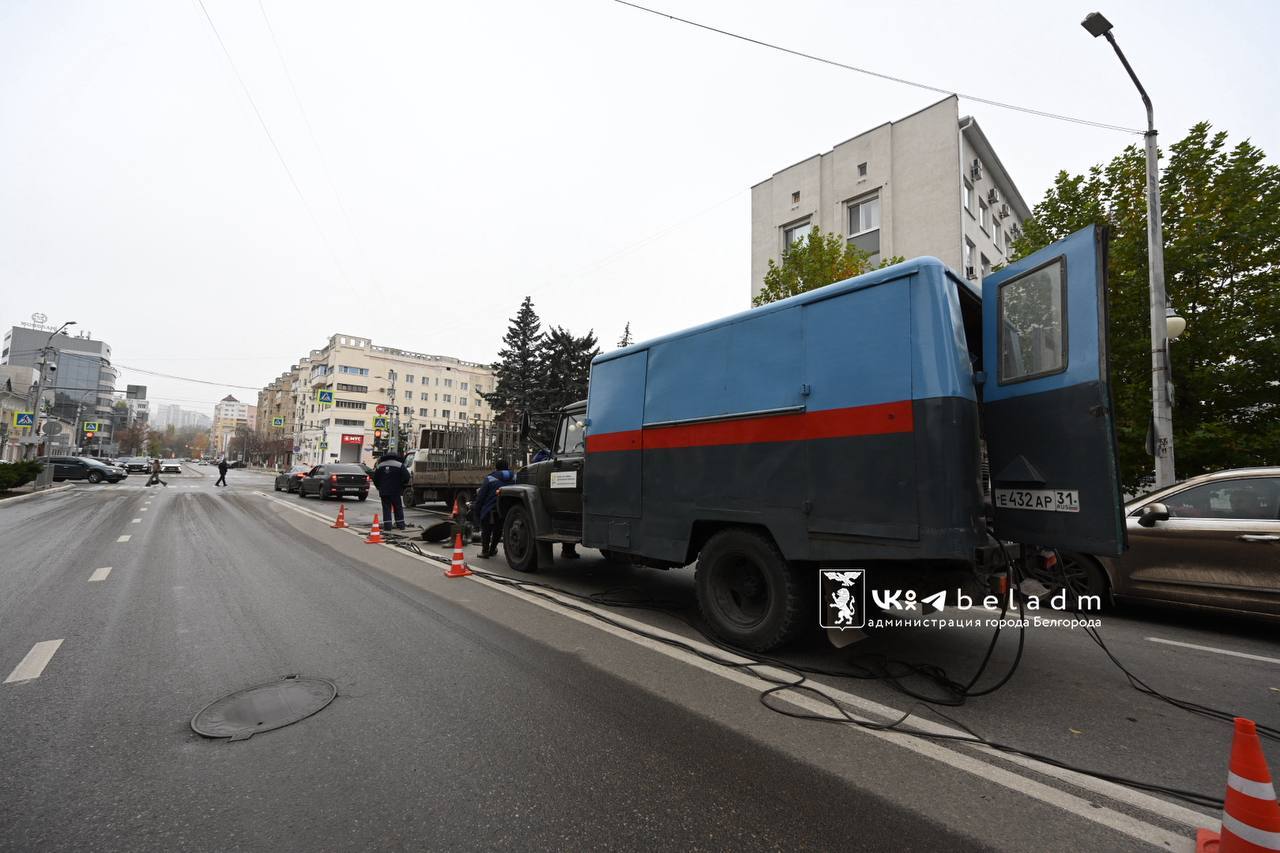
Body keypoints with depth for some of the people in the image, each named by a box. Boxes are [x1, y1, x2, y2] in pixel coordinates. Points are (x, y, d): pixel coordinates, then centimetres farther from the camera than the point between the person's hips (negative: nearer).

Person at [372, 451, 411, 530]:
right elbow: (407, 478, -11)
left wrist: (379, 487, 23)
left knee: (386, 509, 6)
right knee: (398, 509, 8)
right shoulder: (400, 465, -6)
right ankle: (400, 525, 10)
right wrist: (401, 486, 7)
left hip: (384, 492, 2)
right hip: (396, 492, -2)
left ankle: (387, 525, 0)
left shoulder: (379, 466, 7)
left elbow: (375, 478, 12)